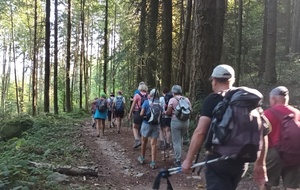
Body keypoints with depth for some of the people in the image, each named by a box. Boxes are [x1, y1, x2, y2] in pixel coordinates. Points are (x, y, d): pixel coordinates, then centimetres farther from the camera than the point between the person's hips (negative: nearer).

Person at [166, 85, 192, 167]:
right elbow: (190, 111, 7)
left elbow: (168, 112, -8)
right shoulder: (187, 99, 6)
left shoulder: (172, 100, -6)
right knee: (180, 139, 23)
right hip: (186, 121, 5)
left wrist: (165, 113, 13)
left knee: (176, 141, 2)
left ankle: (178, 161, 4)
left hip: (176, 121, -5)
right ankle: (178, 156, 29)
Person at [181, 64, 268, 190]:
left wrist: (188, 159, -11)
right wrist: (260, 163, 14)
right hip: (240, 160, 6)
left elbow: (200, 132, -17)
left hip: (218, 159, -6)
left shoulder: (212, 100, -8)